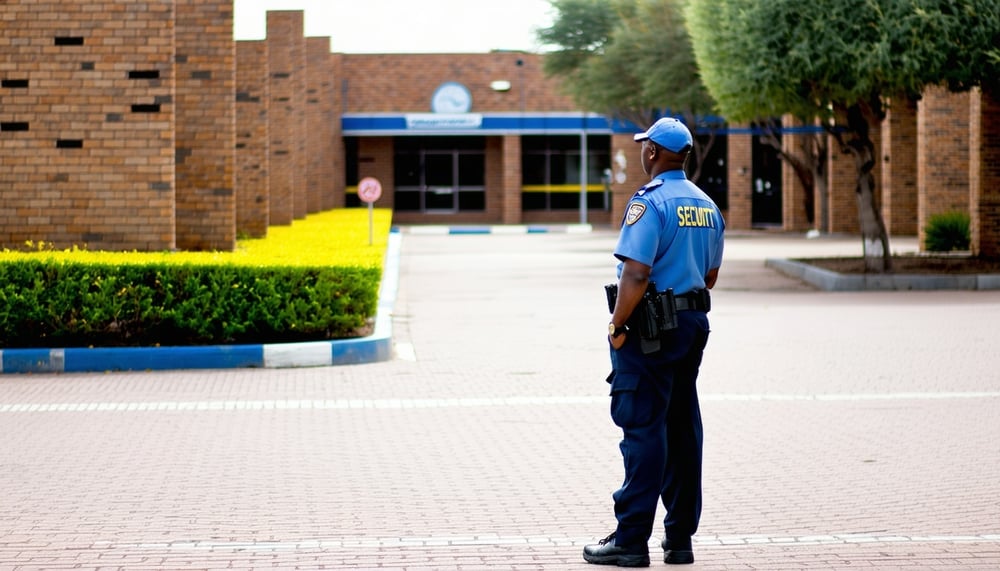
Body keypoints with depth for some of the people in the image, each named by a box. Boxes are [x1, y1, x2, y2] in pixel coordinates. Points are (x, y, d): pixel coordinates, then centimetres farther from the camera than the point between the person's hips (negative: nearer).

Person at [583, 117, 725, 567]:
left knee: (643, 429, -6)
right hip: (694, 326, 8)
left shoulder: (649, 202, -15)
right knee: (683, 429, 11)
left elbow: (636, 273, -22)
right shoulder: (707, 205, 11)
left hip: (651, 330, -8)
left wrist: (618, 326, -14)